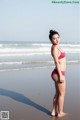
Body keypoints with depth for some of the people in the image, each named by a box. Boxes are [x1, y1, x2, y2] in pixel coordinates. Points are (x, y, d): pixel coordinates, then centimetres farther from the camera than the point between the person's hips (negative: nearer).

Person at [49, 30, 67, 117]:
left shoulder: (57, 47, 13)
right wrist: (60, 76, -21)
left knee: (58, 94, 17)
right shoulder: (54, 48, -17)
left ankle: (54, 112, 27)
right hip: (58, 73, -9)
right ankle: (60, 113, 20)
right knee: (62, 94, 5)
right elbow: (57, 63, -21)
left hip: (59, 73, 9)